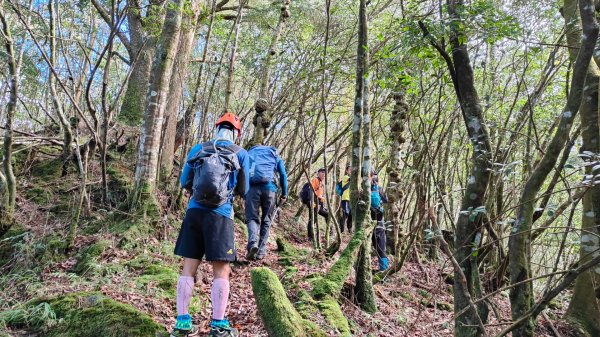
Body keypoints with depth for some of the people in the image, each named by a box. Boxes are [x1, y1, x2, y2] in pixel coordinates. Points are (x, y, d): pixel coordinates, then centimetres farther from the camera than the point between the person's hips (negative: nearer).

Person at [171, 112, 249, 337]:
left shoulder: (197, 149, 10)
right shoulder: (240, 153, 3)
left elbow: (184, 182, 17)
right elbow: (243, 190, 10)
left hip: (194, 212, 3)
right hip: (220, 215, -3)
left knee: (189, 268, 8)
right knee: (221, 272, 3)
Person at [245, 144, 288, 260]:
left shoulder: (250, 152, 28)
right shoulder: (275, 156, 27)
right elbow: (283, 176, 13)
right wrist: (284, 195, 13)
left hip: (252, 186, 0)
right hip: (269, 187, 0)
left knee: (252, 217, 5)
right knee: (266, 220, 11)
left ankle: (253, 243, -21)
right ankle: (261, 251, 7)